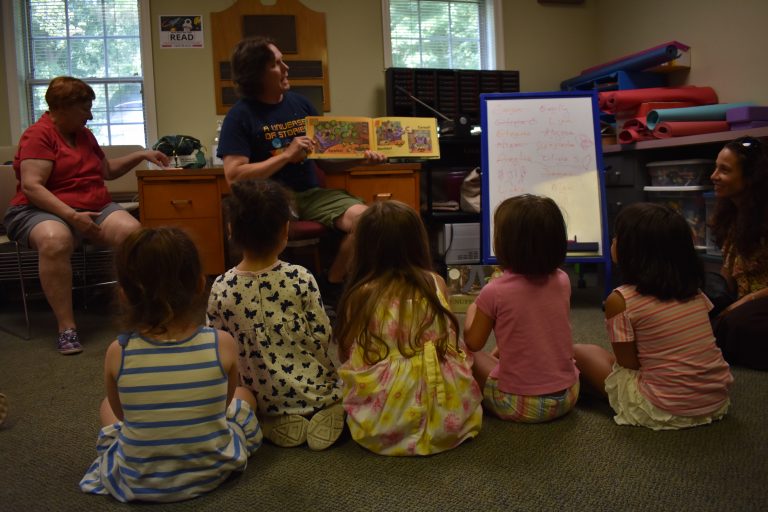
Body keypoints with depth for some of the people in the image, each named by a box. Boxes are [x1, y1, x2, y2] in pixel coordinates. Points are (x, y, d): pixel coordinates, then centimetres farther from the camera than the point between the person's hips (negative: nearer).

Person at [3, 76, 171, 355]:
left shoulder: (83, 134, 17)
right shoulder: (38, 135, -6)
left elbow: (108, 170, 32)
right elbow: (31, 186, -17)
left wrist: (141, 155, 23)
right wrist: (72, 215, -27)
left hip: (95, 207, 6)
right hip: (44, 211, -5)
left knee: (133, 231, -26)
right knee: (55, 240, -41)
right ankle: (66, 327, -33)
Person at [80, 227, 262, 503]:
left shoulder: (118, 352, -18)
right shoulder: (223, 344, -19)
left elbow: (121, 413, 0)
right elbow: (224, 403, -1)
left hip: (137, 481, 1)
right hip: (211, 471, 0)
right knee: (243, 396, 27)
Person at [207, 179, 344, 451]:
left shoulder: (220, 288, -14)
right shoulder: (301, 279, -18)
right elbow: (322, 338, -12)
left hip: (259, 399, 3)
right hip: (310, 391, -2)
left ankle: (274, 422, 5)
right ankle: (324, 415, 0)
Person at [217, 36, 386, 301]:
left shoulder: (300, 103, 12)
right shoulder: (240, 115, -2)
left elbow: (326, 160, 16)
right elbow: (234, 176, -12)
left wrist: (361, 157, -2)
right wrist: (287, 155, -14)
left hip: (310, 193, 5)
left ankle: (332, 287, -1)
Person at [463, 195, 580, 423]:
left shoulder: (495, 291, -19)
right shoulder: (562, 281, -4)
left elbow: (473, 343, -5)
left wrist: (471, 311, 14)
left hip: (518, 405, -4)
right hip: (567, 396, 5)